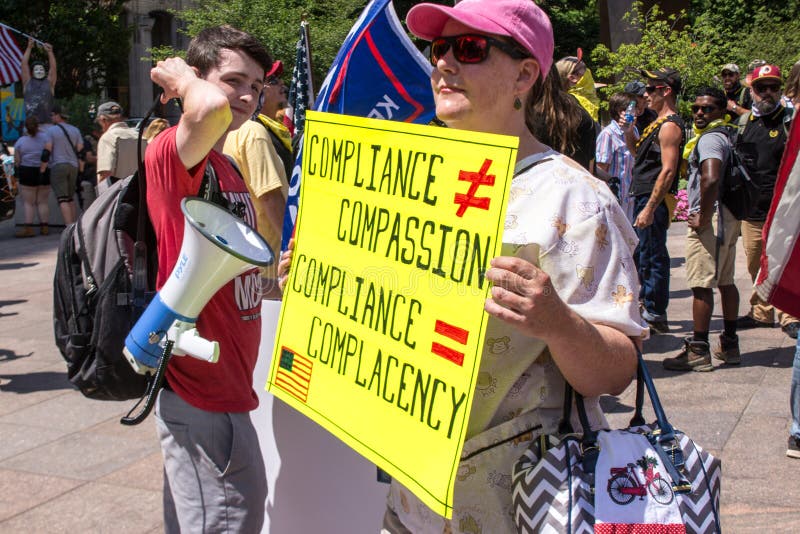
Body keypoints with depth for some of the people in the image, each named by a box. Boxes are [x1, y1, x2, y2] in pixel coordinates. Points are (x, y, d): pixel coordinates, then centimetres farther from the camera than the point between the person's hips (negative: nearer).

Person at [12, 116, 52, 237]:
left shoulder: (20, 141, -2)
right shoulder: (45, 137, 0)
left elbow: (17, 162, -2)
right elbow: (47, 154, -11)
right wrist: (42, 170, -5)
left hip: (27, 173, -2)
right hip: (45, 173, 2)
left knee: (28, 203, 1)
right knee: (42, 202, 8)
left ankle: (29, 229, -5)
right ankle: (45, 227, 6)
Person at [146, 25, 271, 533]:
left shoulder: (229, 168, 13)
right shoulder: (169, 152, -14)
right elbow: (211, 108, -38)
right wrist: (180, 77, -18)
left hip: (224, 381, 9)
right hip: (203, 390, -9)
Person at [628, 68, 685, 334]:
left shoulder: (670, 125, -15)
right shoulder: (659, 123, 17)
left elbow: (668, 171, -22)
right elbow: (640, 156, 25)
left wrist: (649, 209, -25)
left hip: (654, 200, -11)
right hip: (644, 197, 11)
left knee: (652, 257, -5)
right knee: (642, 255, 17)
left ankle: (654, 315, 1)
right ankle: (647, 307, 28)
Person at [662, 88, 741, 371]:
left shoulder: (709, 138, -13)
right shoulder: (725, 136, 18)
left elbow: (711, 179, -30)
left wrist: (703, 218, -21)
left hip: (711, 218, -11)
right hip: (729, 217, 11)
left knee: (701, 284, -8)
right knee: (725, 281, 14)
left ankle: (698, 351, -6)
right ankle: (729, 345, 22)